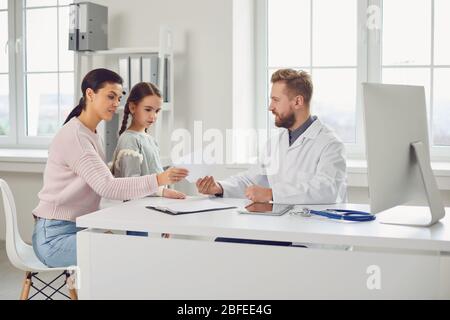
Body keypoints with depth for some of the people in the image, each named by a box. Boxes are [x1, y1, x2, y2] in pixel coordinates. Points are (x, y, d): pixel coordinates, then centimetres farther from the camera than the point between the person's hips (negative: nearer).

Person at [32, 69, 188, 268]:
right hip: (55, 236, -9)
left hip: (79, 228, 9)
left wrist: (160, 191, -2)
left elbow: (105, 183, 8)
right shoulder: (74, 136, -16)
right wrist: (159, 180, -34)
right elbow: (107, 187, -25)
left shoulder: (91, 134, 15)